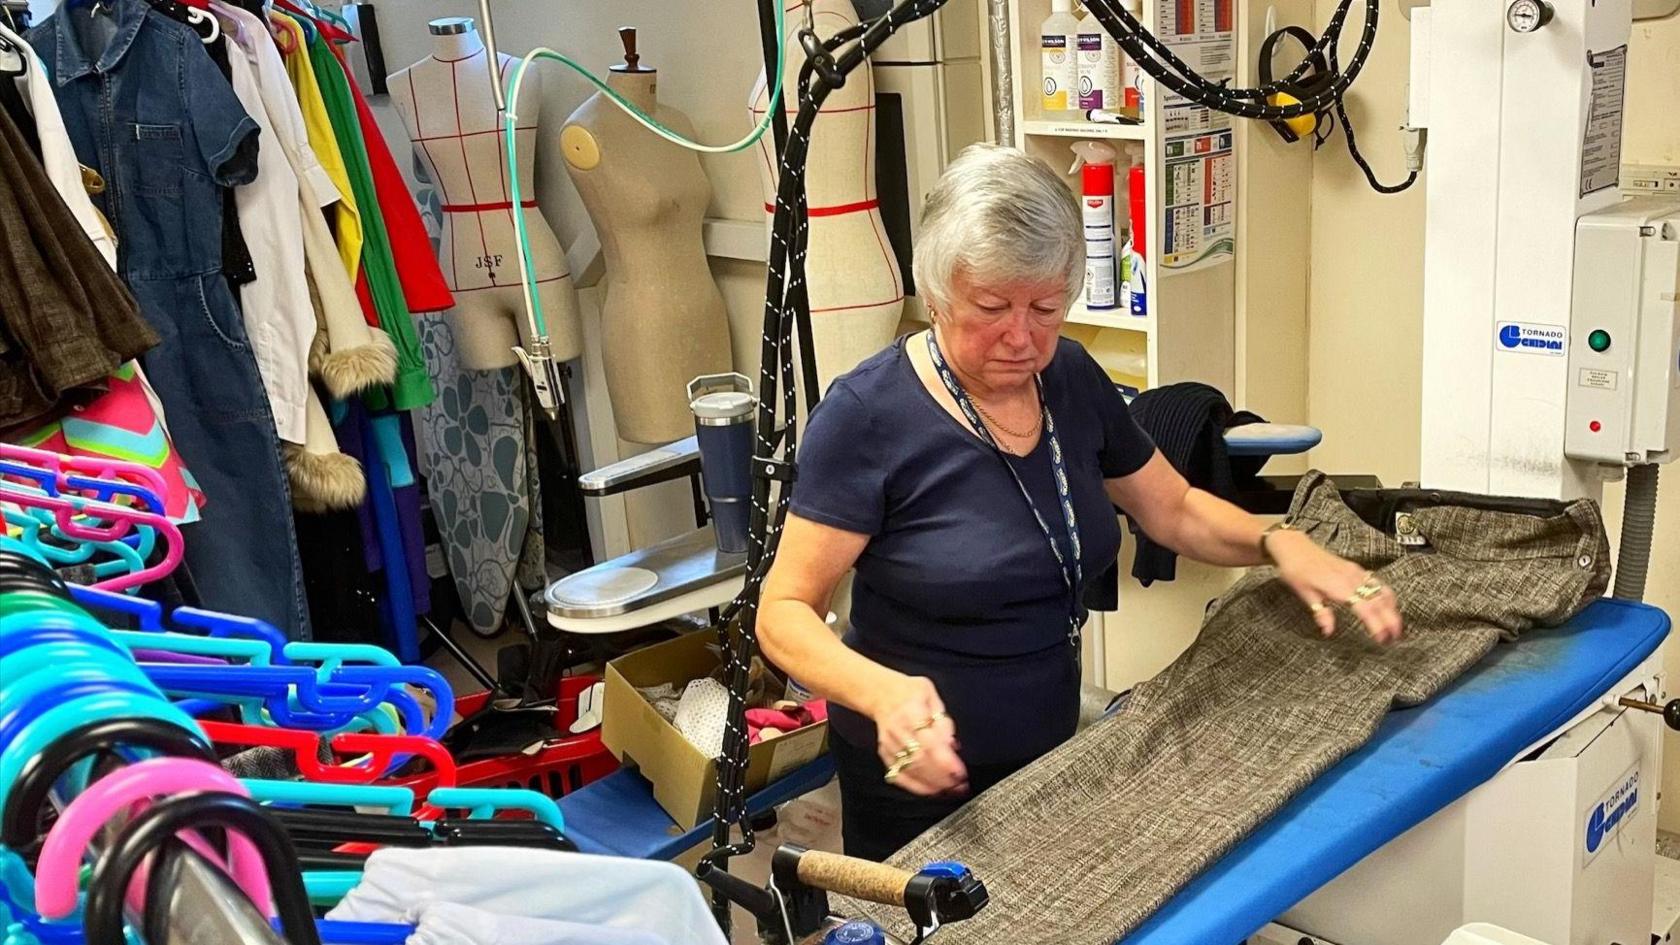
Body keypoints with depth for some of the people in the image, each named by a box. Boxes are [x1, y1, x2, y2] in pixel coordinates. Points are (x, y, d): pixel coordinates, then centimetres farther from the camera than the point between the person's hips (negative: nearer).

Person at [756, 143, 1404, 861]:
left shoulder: (1071, 380, -4)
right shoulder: (868, 415, -22)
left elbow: (1176, 510, 9)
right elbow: (784, 612, -21)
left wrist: (1277, 543, -10)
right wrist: (884, 692, -39)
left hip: (1051, 757, 6)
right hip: (920, 780, -6)